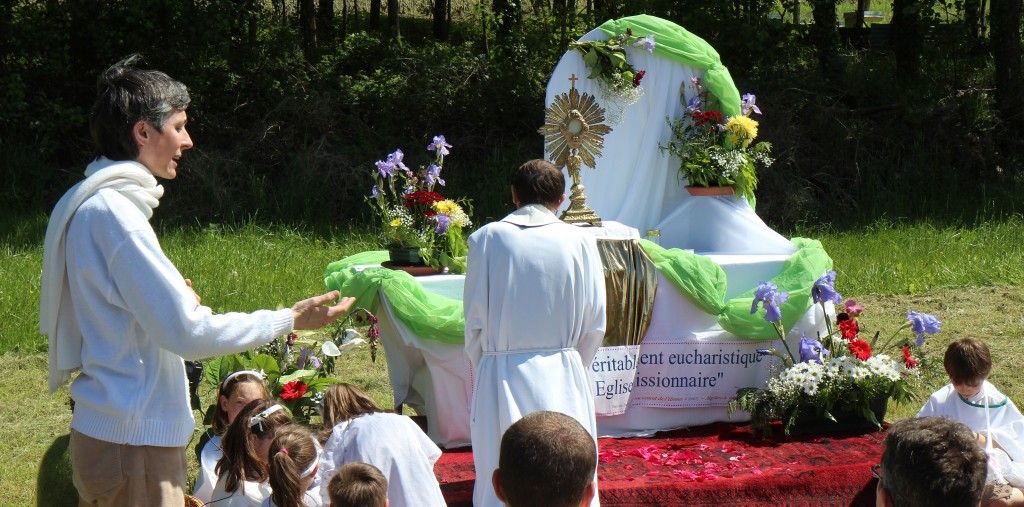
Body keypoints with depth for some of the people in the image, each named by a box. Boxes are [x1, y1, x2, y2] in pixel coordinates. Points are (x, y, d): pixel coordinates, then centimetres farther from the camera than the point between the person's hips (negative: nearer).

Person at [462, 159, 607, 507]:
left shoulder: (486, 239, -3)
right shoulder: (580, 242, -1)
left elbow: (474, 318, 0)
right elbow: (595, 323, 3)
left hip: (501, 375, 0)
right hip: (562, 376, 0)